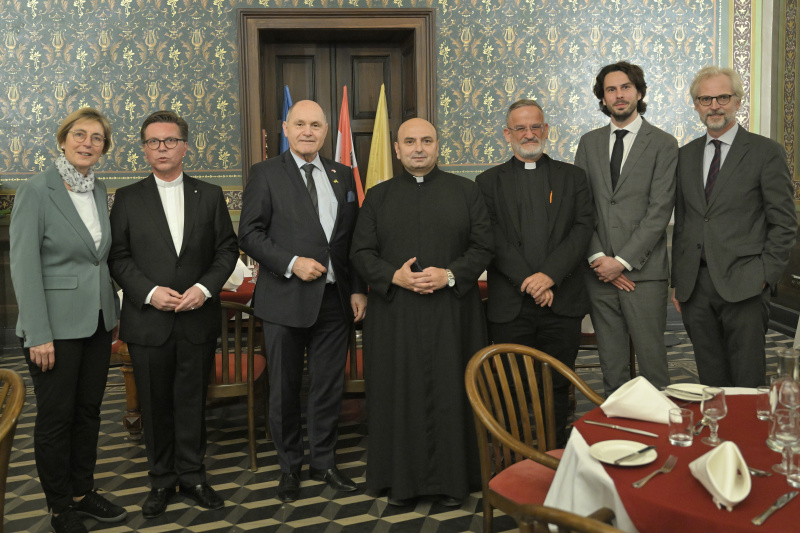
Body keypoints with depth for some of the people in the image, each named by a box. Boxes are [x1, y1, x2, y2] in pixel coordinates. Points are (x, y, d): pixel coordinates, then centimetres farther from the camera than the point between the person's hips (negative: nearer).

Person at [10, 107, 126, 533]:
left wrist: (113, 314, 13)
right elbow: (24, 266, -15)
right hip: (57, 326, -6)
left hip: (97, 323, 6)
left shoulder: (99, 191, 8)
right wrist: (39, 335, -18)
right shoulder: (36, 191, -11)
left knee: (88, 412, 15)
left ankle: (83, 493, 31)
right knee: (55, 418, 7)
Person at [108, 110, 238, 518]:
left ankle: (192, 475, 24)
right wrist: (149, 292, -14)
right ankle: (162, 480, 24)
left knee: (192, 401, 9)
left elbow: (227, 250, 4)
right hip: (148, 320, 0)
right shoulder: (127, 198, 4)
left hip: (198, 319, 0)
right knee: (155, 404, 9)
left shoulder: (210, 195, 6)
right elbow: (118, 256, 0)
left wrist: (205, 287, -11)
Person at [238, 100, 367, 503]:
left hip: (335, 299, 3)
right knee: (285, 389, 8)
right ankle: (289, 467, 25)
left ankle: (324, 462, 27)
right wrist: (291, 264, -16)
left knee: (329, 386, 11)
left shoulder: (342, 175, 11)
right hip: (285, 300, -3)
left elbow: (354, 238, 11)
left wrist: (358, 289, 4)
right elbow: (250, 234, -6)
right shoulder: (266, 174, 0)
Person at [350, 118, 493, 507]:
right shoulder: (378, 197, 10)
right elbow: (361, 253, 5)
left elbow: (482, 247, 2)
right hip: (394, 315, 1)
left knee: (449, 394, 2)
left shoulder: (465, 192, 8)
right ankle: (400, 480, 16)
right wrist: (394, 275, -13)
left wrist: (450, 275, -14)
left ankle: (452, 478, 16)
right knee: (399, 395, 4)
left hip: (451, 312, -1)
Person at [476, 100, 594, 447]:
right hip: (510, 305, -1)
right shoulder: (489, 182, 9)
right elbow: (493, 239, -2)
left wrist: (550, 275, -13)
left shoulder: (572, 177, 13)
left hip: (562, 302, 1)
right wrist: (528, 283, -12)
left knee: (557, 387, 7)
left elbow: (583, 228, 0)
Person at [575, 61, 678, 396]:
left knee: (651, 356, -1)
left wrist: (622, 261, -12)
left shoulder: (663, 144, 1)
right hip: (600, 270, 3)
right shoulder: (589, 143, 13)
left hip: (643, 271, -3)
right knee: (610, 362, 10)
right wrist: (597, 257, -5)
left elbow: (659, 211, -7)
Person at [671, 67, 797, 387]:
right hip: (694, 285, 4)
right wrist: (677, 281, 10)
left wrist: (765, 276, -9)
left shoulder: (766, 152, 1)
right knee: (711, 385, 10)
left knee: (748, 386, 0)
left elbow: (784, 223, -1)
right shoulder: (686, 155, 14)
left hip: (743, 286, -4)